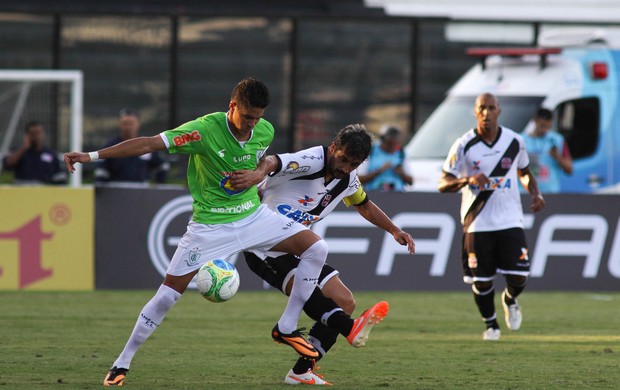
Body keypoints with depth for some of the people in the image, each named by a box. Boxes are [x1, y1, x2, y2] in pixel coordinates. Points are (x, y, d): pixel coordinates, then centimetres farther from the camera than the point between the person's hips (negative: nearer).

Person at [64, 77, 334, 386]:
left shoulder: (265, 131, -7)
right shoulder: (205, 129, -24)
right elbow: (149, 144, -27)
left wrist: (258, 175, -10)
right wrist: (91, 156, -32)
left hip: (253, 216, 5)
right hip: (210, 226, -5)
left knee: (316, 248, -7)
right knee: (167, 294, -7)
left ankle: (286, 329, 4)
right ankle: (122, 363, 7)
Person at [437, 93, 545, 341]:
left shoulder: (514, 141, 1)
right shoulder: (464, 145, -6)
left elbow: (524, 173, 19)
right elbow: (443, 184, -7)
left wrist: (535, 193, 0)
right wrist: (467, 180, -25)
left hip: (510, 220, 1)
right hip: (478, 223, -1)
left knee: (518, 277, -8)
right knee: (481, 281, 1)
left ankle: (510, 300, 28)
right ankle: (490, 324, 27)